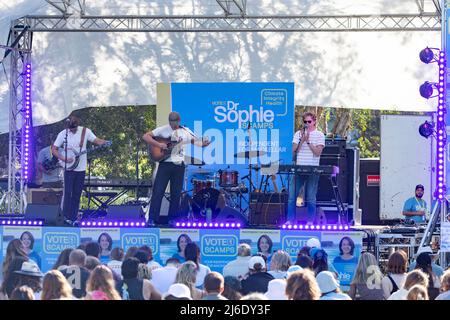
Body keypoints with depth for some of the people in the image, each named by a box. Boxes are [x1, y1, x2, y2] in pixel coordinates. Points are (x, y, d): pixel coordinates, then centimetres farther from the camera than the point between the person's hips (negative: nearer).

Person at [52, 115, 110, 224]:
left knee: (77, 194, 6)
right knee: (68, 193, -8)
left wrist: (104, 142, -24)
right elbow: (54, 149, -2)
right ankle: (66, 217, -3)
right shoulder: (63, 134, -5)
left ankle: (74, 217, 12)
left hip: (81, 168, 2)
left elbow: (97, 141, -2)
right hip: (69, 168, -2)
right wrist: (63, 159, -14)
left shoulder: (85, 131, 0)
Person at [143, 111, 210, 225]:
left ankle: (172, 219, 15)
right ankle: (152, 219, -2)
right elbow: (145, 136, -5)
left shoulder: (185, 132, 5)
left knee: (176, 194, 6)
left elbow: (197, 141, 9)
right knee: (158, 192, -5)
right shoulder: (163, 130, -3)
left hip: (179, 165, 3)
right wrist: (158, 144, -17)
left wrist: (203, 143, -14)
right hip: (165, 163, -3)